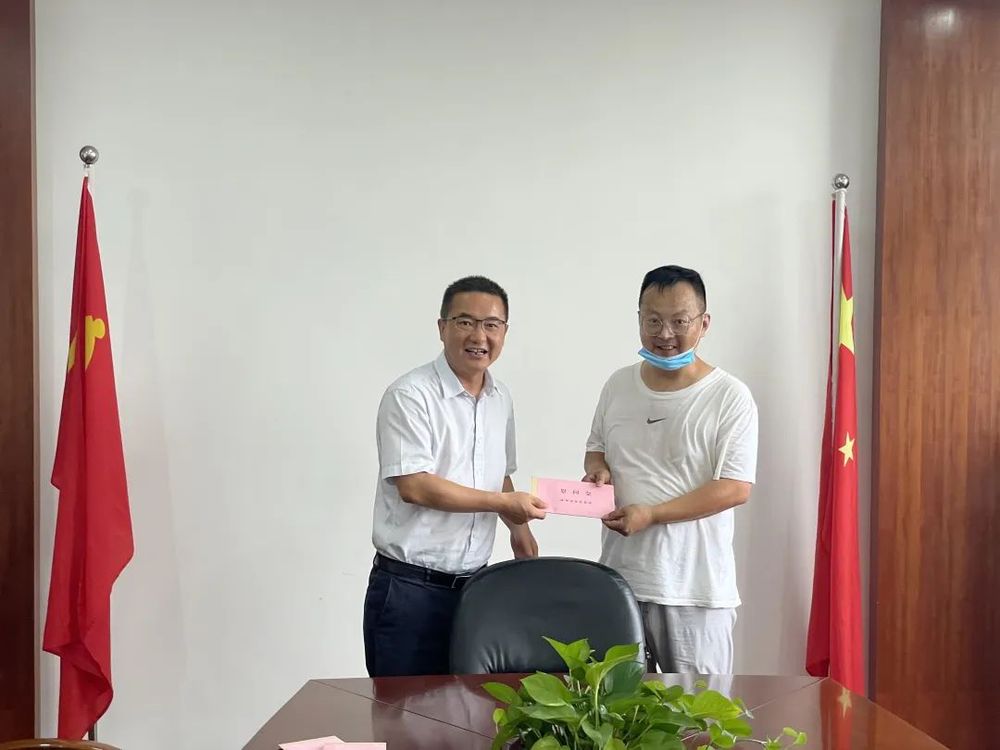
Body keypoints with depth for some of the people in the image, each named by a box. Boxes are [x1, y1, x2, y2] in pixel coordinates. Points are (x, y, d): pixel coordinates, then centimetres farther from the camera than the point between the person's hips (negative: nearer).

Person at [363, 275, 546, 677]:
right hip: (409, 588, -6)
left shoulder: (501, 398, 11)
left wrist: (518, 528, 8)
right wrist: (505, 503, -14)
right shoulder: (410, 395, -13)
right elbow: (414, 486, -21)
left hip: (472, 585, 7)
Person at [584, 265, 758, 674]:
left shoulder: (730, 397, -8)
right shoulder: (618, 385, 9)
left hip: (695, 589, -4)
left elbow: (736, 488, -12)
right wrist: (598, 469, -3)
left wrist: (651, 514, -19)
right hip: (619, 577, 5)